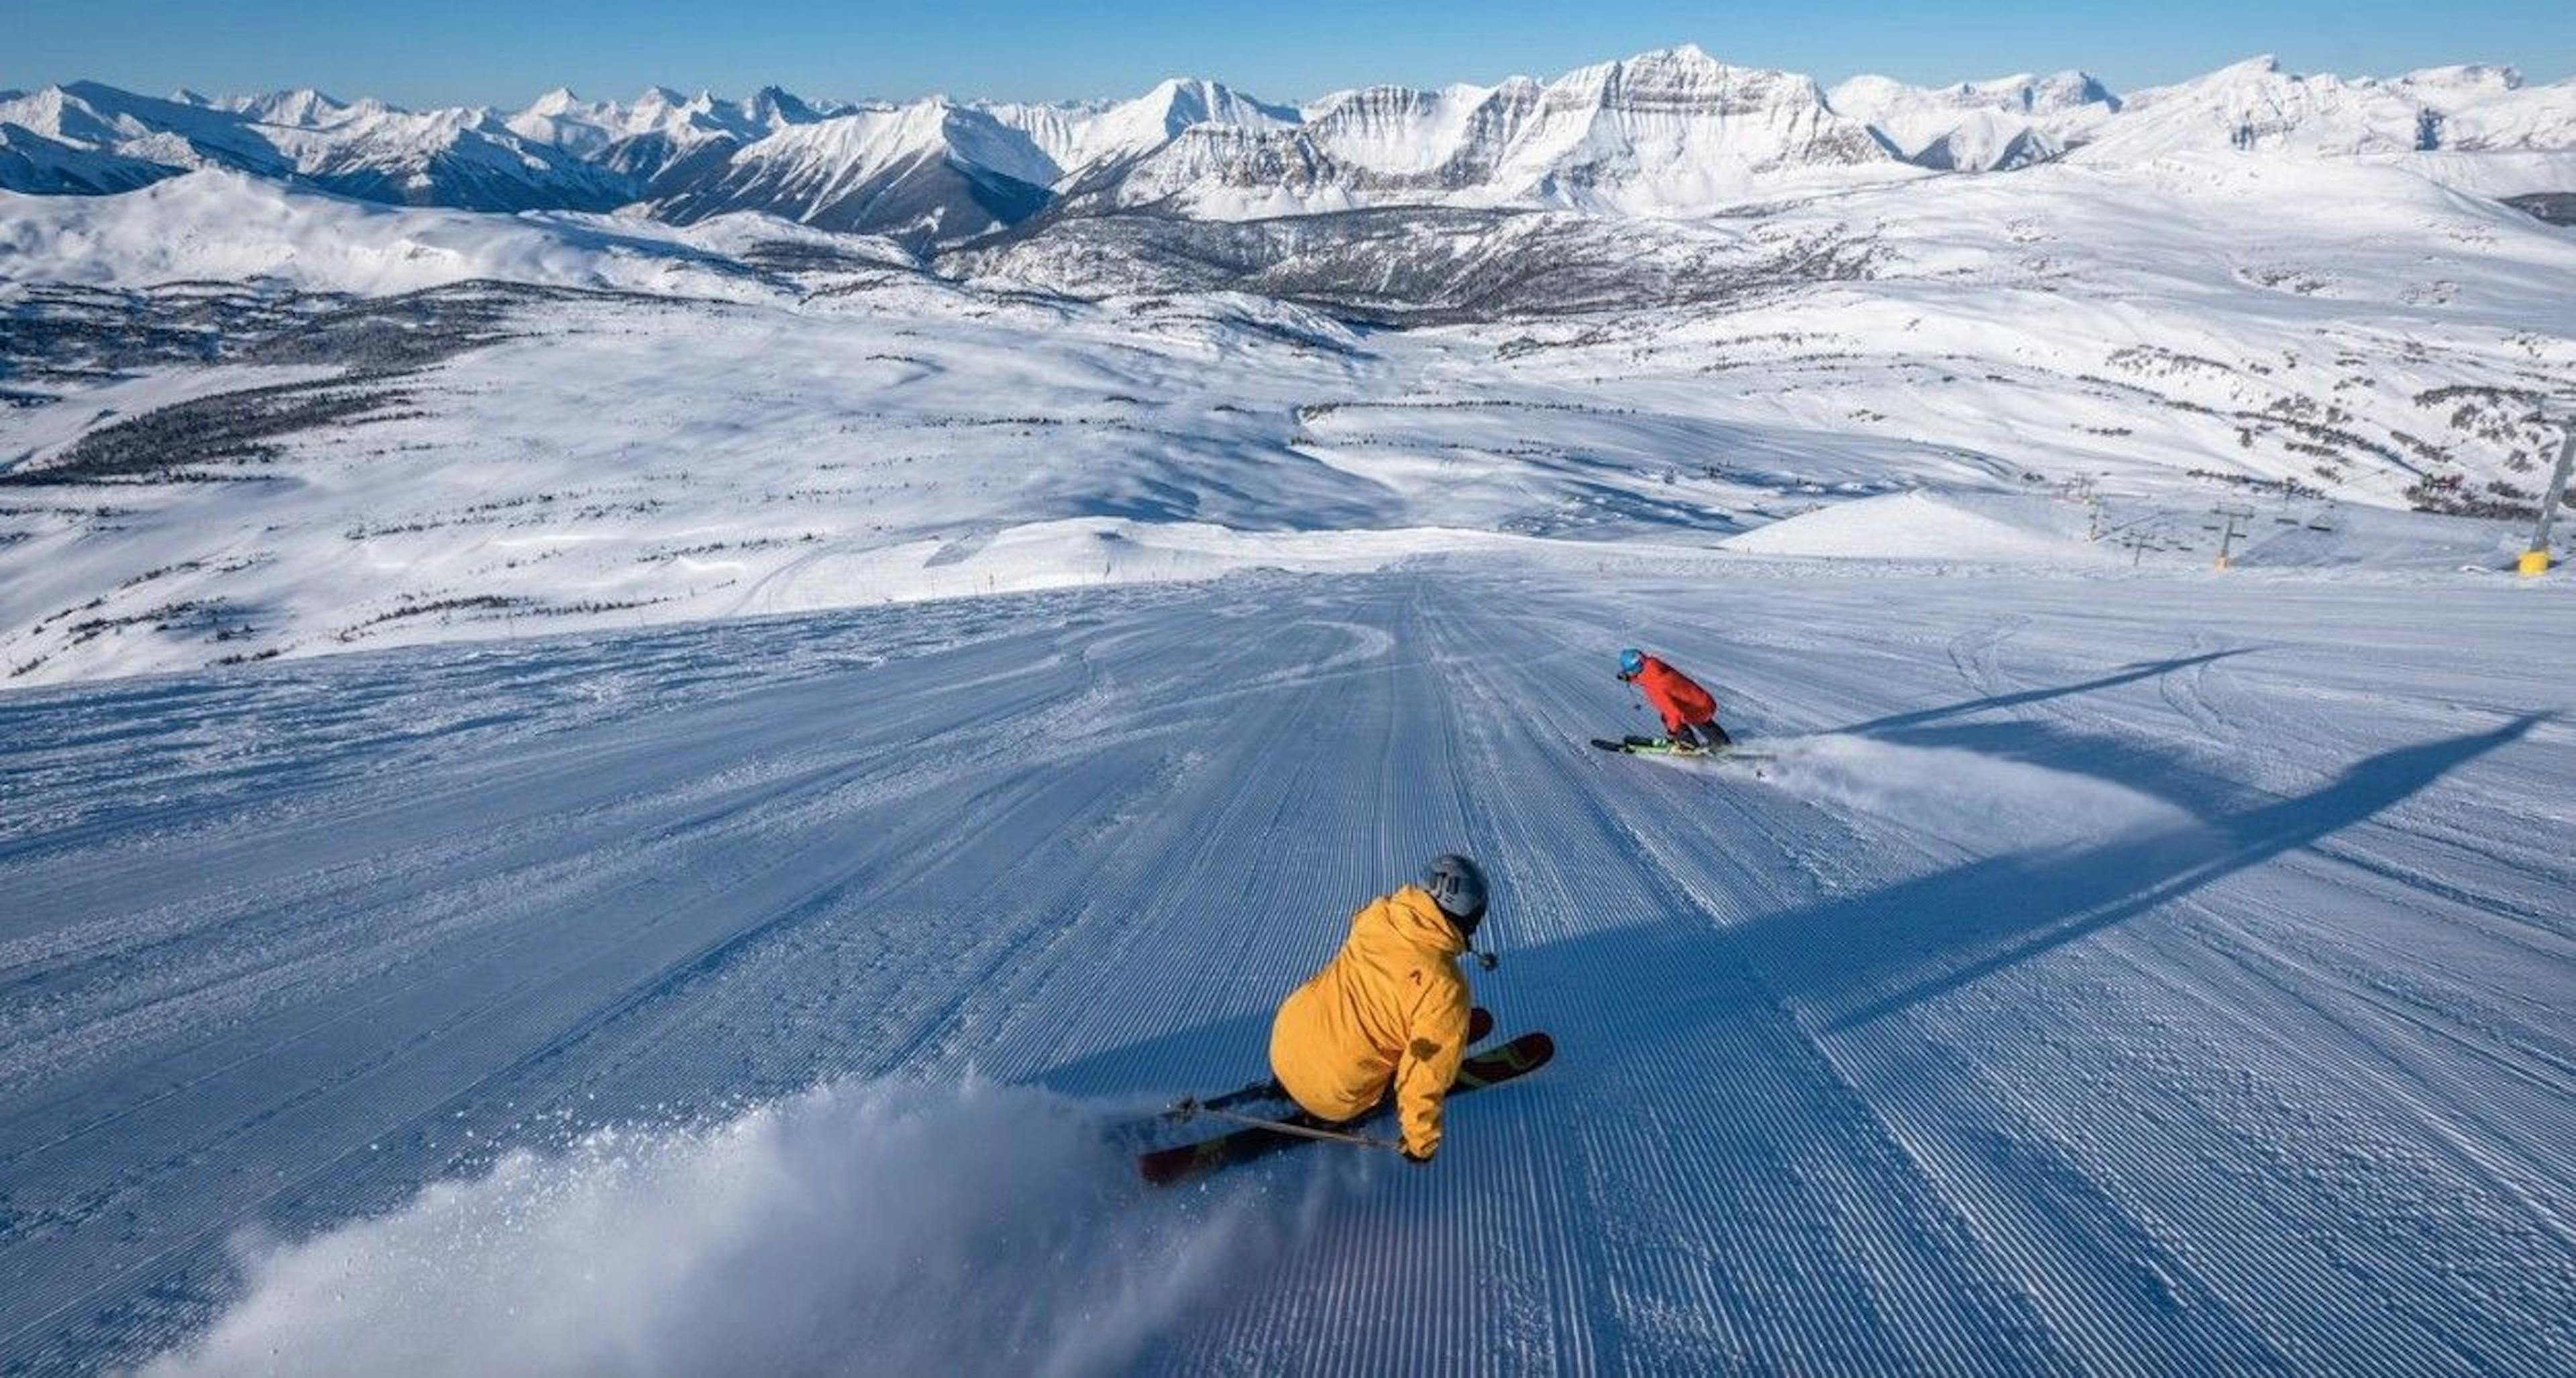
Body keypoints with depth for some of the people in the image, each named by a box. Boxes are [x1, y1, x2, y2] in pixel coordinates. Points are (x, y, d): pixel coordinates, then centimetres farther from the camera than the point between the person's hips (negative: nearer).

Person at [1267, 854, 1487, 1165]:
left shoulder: (1377, 913, -10)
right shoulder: (1446, 991, -27)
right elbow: (1425, 1079, -19)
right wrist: (1421, 1141, 1)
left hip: (1283, 1042, 6)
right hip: (1332, 1099, -5)